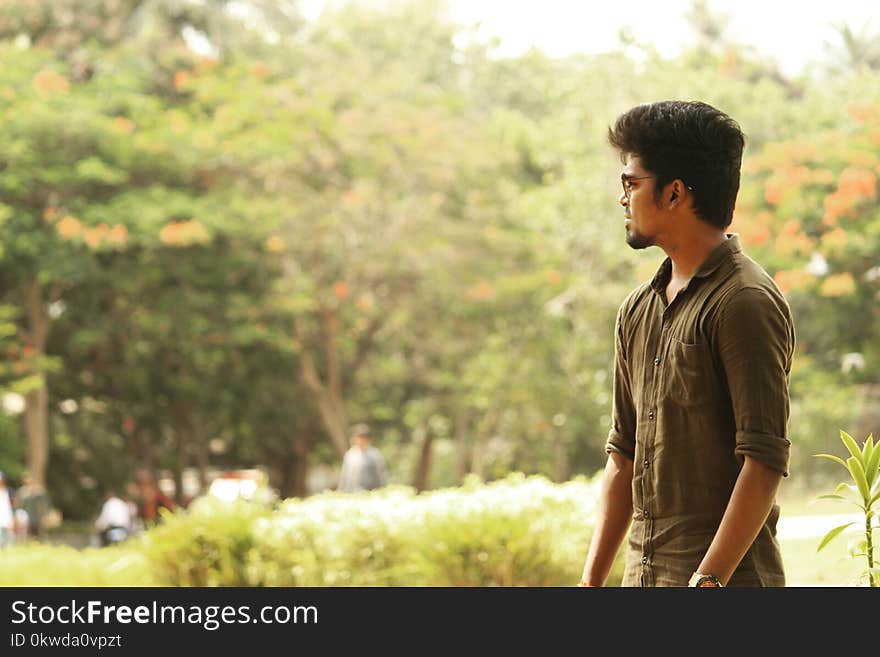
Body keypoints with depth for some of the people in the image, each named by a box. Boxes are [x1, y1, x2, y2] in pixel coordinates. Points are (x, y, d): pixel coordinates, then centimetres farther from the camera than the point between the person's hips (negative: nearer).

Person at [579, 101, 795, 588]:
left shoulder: (745, 302, -11)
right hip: (643, 576, 8)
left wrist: (707, 581, -22)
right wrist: (592, 582, 13)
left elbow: (765, 460, -17)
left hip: (726, 577, -8)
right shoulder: (638, 310, 15)